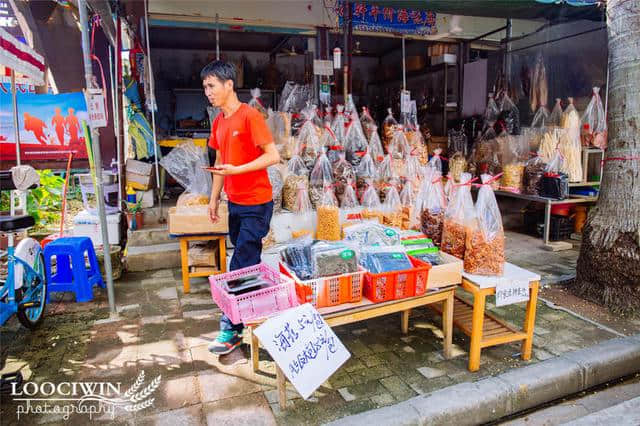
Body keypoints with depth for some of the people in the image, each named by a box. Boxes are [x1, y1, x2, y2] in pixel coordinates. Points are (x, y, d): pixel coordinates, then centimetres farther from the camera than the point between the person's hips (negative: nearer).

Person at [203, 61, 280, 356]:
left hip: (256, 204, -8)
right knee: (248, 261, 16)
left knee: (240, 265, -4)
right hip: (235, 203, 8)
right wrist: (214, 198, 16)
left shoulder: (250, 116, -13)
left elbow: (273, 156, -17)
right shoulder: (218, 121, 11)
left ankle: (232, 328, 6)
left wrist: (237, 170, -24)